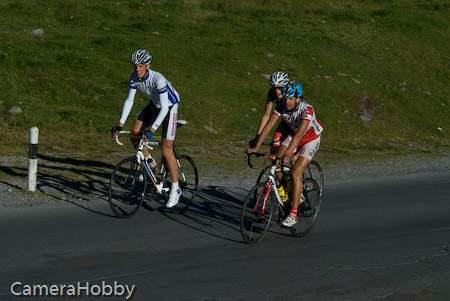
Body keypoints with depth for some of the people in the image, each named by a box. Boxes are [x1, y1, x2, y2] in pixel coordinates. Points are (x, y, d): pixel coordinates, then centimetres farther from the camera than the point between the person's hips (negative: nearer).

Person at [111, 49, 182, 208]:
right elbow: (129, 100, -7)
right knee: (134, 134, -10)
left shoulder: (158, 79, -36)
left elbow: (164, 108, -38)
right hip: (153, 104, 7)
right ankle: (148, 161, 17)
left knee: (166, 151, -11)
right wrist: (120, 124, -15)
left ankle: (175, 189, 1)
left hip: (169, 107, -7)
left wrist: (152, 130, -46)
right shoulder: (134, 77, -16)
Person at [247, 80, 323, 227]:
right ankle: (292, 193, 9)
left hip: (311, 139, -6)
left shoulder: (307, 109, -34)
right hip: (294, 135, 6)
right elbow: (269, 125, -21)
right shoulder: (282, 106, -19)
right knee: (276, 163, -14)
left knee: (296, 172, -19)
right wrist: (256, 147, -31)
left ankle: (293, 215, -15)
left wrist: (287, 154, -54)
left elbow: (299, 134, -43)